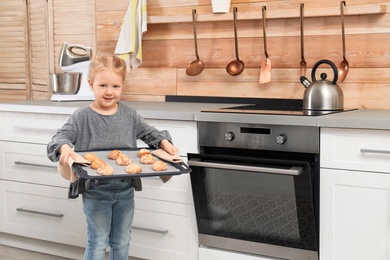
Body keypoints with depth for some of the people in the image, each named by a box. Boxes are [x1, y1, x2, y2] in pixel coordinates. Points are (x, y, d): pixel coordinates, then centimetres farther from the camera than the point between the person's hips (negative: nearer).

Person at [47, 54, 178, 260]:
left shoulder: (129, 115, 2)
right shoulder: (82, 117, -9)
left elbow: (149, 133, 11)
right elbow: (61, 136, -15)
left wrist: (164, 142, -8)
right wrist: (64, 147, -37)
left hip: (125, 190, 4)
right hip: (95, 191, -4)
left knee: (122, 241, 17)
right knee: (98, 243, 5)